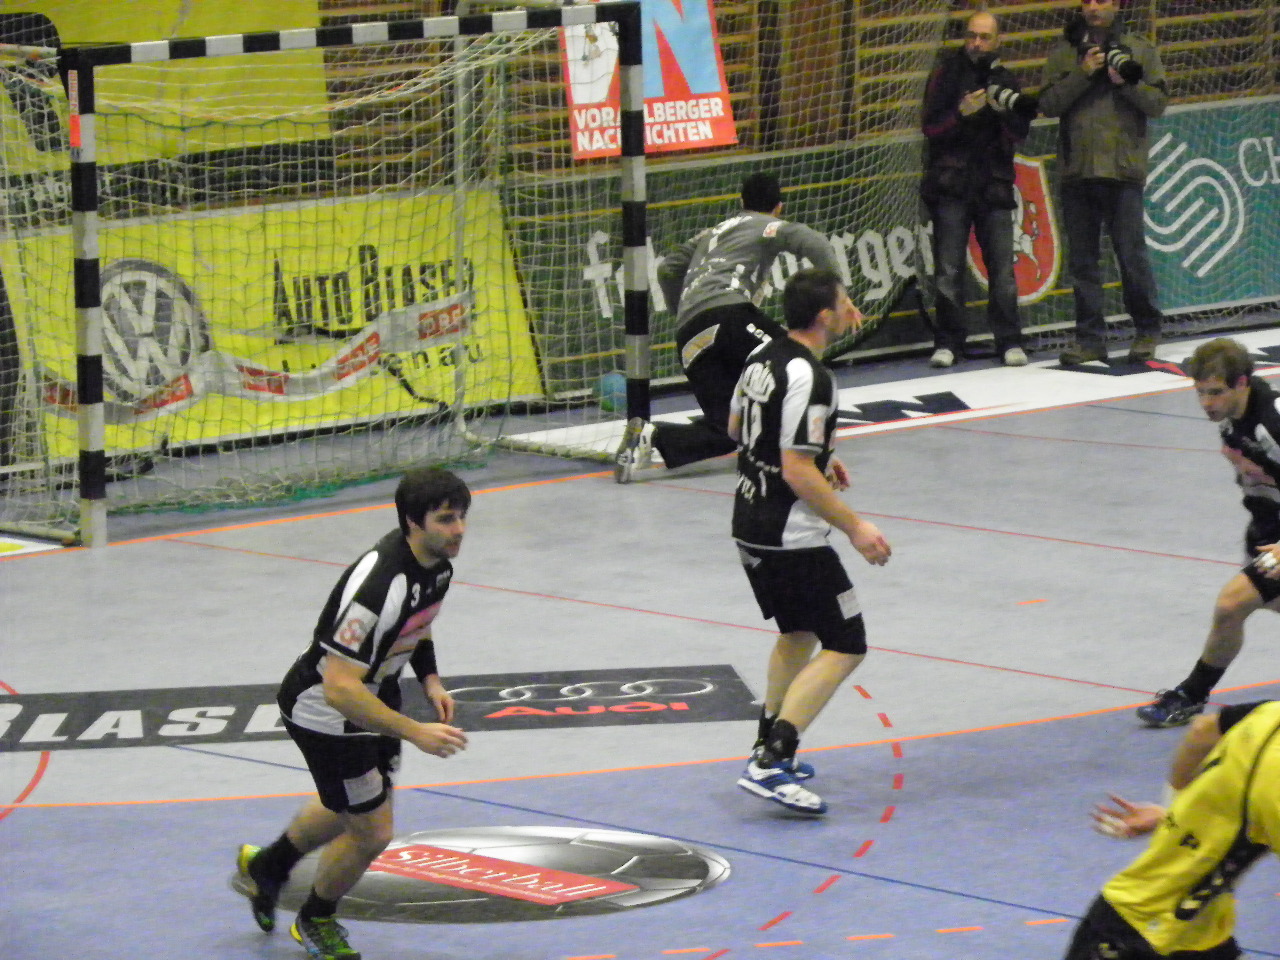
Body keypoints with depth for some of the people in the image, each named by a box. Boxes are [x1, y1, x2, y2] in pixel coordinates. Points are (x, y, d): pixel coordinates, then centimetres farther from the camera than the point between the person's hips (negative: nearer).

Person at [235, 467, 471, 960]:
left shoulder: (437, 561, -9)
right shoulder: (377, 586, -38)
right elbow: (340, 690, -38)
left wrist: (430, 679, 1)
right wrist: (415, 733, -37)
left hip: (373, 693, 9)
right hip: (324, 711, -9)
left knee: (349, 810, 29)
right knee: (372, 832, 1)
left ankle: (265, 867, 56)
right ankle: (315, 920, 31)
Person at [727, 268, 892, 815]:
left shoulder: (763, 358, 6)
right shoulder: (809, 378, -22)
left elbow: (736, 427, 22)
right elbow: (797, 473, -25)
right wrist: (854, 527, -19)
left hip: (749, 522, 10)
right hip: (791, 537, -10)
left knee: (799, 633, 26)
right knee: (845, 646, -6)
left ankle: (769, 747, 33)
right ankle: (771, 766, -14)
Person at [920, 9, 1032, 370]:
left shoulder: (1004, 80, 13)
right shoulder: (947, 72, 4)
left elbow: (1018, 134, 4)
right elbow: (930, 126, -3)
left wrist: (1008, 110, -16)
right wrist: (962, 113, -19)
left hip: (993, 185, 2)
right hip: (950, 183, -2)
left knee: (1002, 267, -2)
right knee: (949, 269, -3)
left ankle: (1009, 342, 3)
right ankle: (947, 343, 3)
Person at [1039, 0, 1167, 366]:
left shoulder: (1139, 49, 6)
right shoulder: (1063, 52, 10)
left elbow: (1158, 103, 0)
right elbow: (1048, 103, 0)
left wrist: (1127, 82, -16)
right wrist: (1083, 74, -12)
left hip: (1123, 170, -2)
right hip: (1077, 171, 2)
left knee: (1132, 254, -2)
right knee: (1082, 260, 5)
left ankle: (1147, 331, 13)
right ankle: (1090, 339, 11)